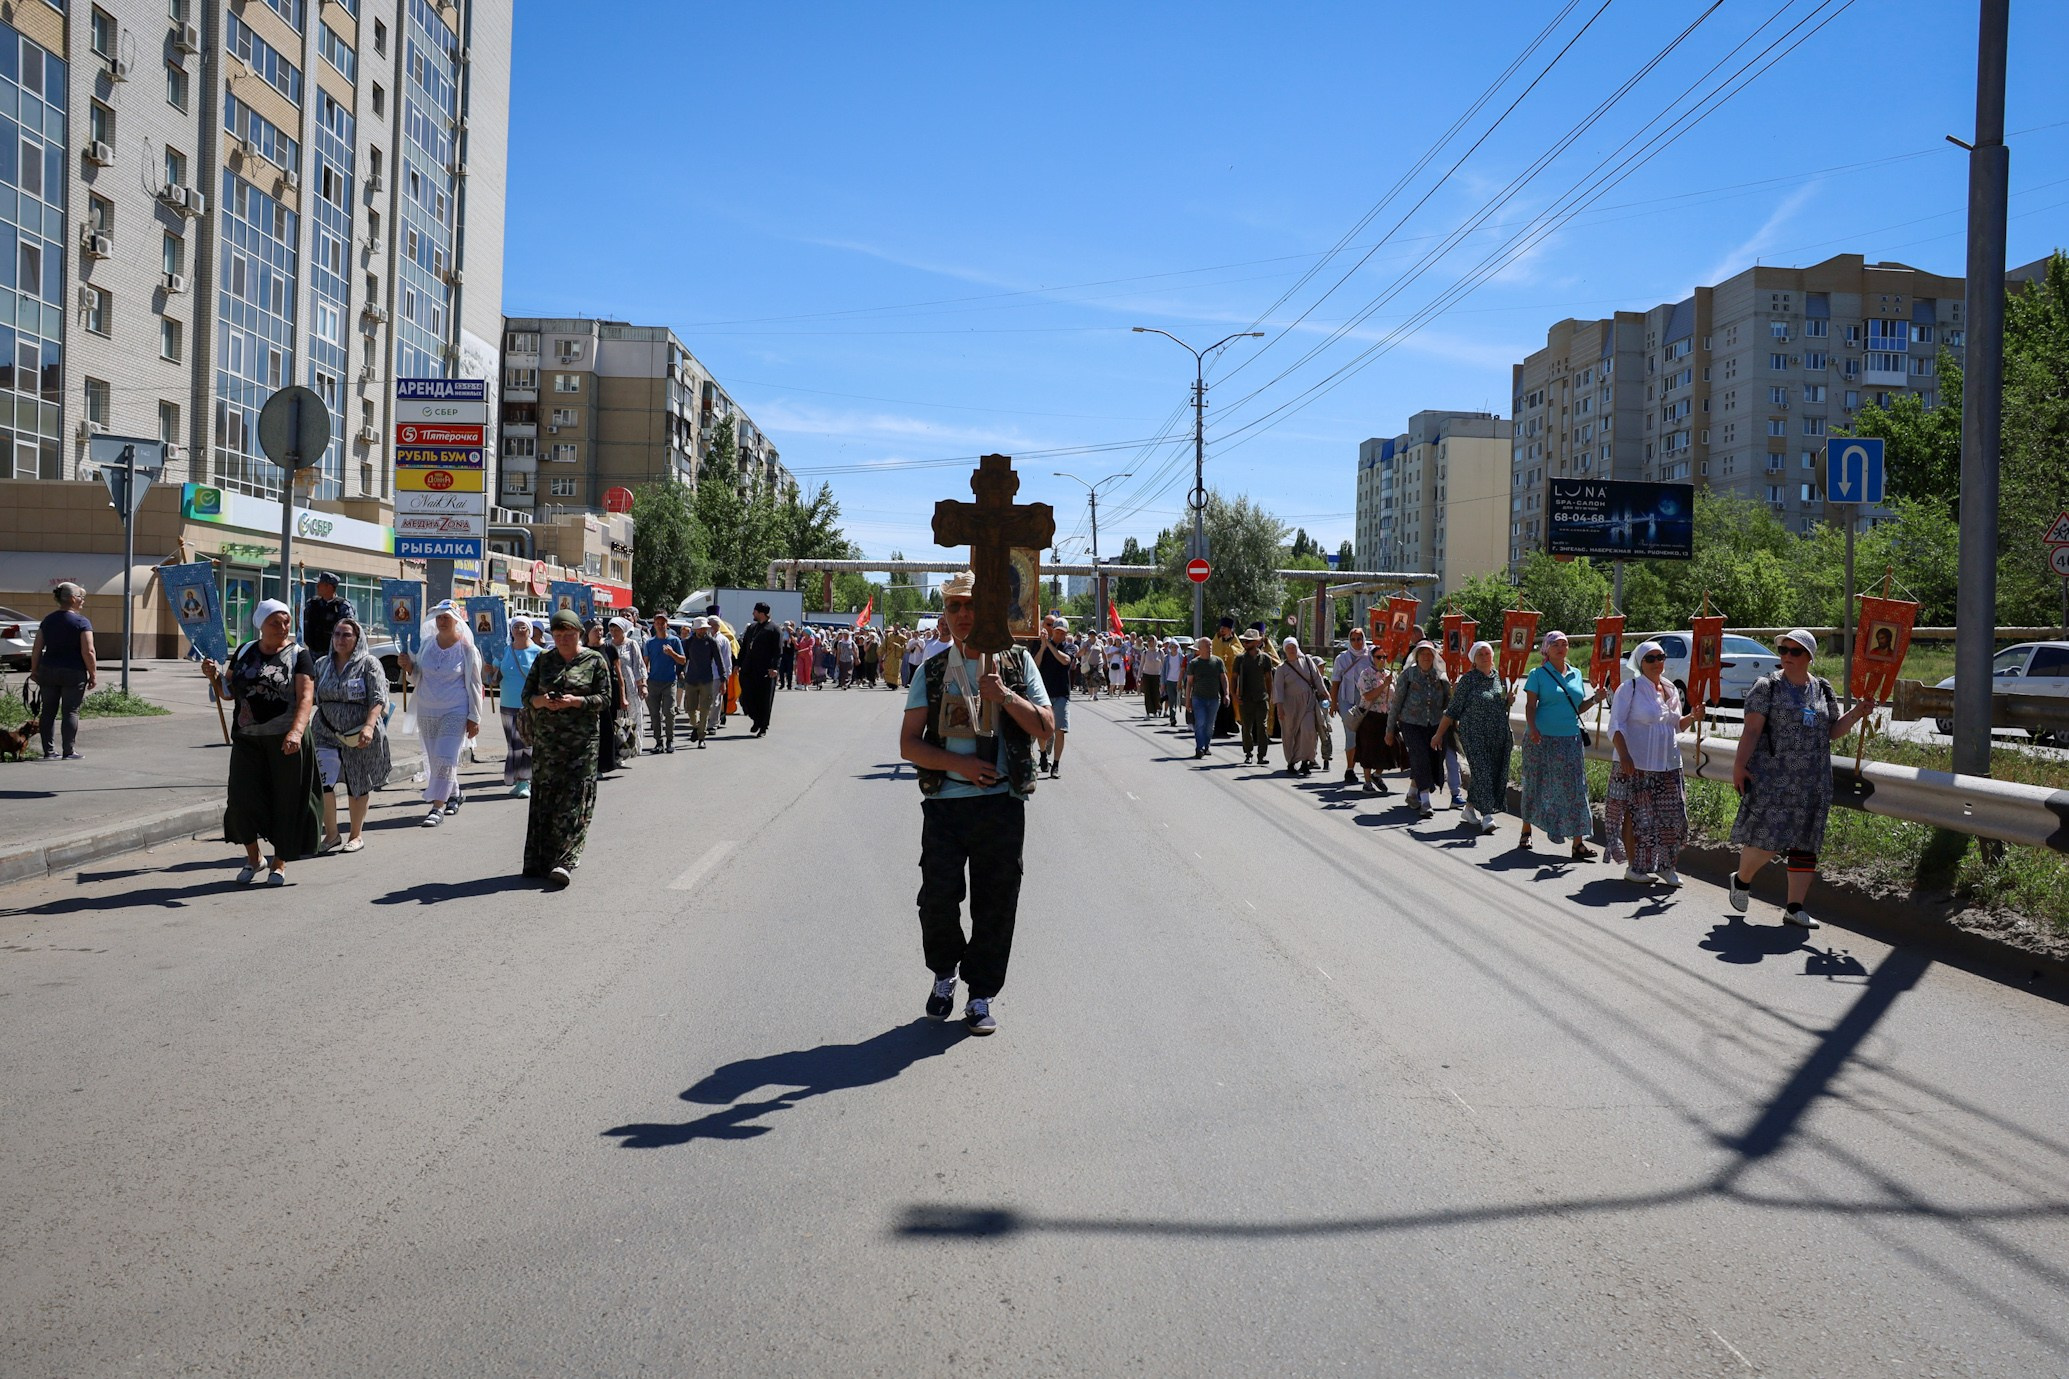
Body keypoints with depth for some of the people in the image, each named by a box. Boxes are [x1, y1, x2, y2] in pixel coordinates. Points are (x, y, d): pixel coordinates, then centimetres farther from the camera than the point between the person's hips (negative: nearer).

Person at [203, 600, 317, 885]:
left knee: (285, 800, 3)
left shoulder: (298, 655, -3)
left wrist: (296, 731, -30)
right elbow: (228, 691, 20)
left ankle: (279, 863, 20)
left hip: (285, 742, -3)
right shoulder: (245, 652, 11)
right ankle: (253, 858, 18)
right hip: (248, 740, 3)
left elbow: (306, 698, -14)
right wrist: (214, 676, -2)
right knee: (243, 799, -4)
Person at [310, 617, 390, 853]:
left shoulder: (369, 664, -5)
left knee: (358, 786, 8)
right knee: (322, 781, -12)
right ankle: (331, 835, 0)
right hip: (326, 733, 3)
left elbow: (378, 699, -13)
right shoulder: (322, 665, 10)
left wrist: (369, 726, -26)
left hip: (360, 736, -3)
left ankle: (356, 836, 23)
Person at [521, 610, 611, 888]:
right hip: (546, 738, 3)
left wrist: (576, 701, -16)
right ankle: (540, 859, 8)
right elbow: (527, 695, 13)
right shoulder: (543, 661, 13)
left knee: (573, 798, -9)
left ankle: (563, 861, -14)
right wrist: (541, 701, -10)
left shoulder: (594, 660, 3)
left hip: (581, 739, -3)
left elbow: (606, 697, -1)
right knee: (544, 795, 2)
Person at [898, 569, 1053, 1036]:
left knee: (995, 904, 3)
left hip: (1002, 804, 0)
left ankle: (981, 996, 19)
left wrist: (1004, 694, -13)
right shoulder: (932, 672, 8)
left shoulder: (1017, 663, 7)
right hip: (944, 803, 0)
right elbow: (908, 744, 3)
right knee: (937, 898, -4)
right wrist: (959, 764, -12)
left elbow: (1045, 729, 1)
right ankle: (944, 973, 25)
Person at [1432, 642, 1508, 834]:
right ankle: (1487, 817, -14)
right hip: (1474, 734, -5)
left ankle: (1469, 809, 24)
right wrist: (1439, 734, -1)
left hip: (1498, 736, 5)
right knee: (1482, 771, -13)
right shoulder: (1468, 680, -5)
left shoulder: (1499, 677, 9)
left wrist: (1509, 699, 2)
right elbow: (1453, 709, -2)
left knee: (1496, 773, 7)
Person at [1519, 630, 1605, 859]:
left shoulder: (1576, 674, 13)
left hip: (1571, 739, 3)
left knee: (1575, 789, -3)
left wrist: (1594, 700, -1)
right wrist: (1532, 728, -21)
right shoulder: (1538, 674, 0)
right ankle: (1526, 831, 25)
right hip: (1542, 738, -3)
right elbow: (1530, 706, -5)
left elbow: (1578, 708, 17)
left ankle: (1578, 842, -5)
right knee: (1535, 786, 6)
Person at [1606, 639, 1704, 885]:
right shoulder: (1630, 688, -5)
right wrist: (1624, 755, -22)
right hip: (1636, 764, -6)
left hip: (1668, 764, 6)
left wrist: (1692, 717, 2)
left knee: (1673, 816, 3)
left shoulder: (1670, 690, 14)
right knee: (1638, 816, -2)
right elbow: (1616, 726, -10)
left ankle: (1665, 865, 16)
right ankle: (1635, 867, 9)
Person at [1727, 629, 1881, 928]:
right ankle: (1741, 880, 19)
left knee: (1805, 842, 5)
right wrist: (1739, 765, -16)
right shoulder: (1768, 687, -2)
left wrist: (1856, 713, 0)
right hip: (1772, 777, -5)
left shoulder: (1822, 689, 12)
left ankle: (1795, 907, 12)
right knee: (1767, 839, -10)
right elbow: (1752, 730, -7)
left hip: (1813, 782, 5)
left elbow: (1832, 732, 16)